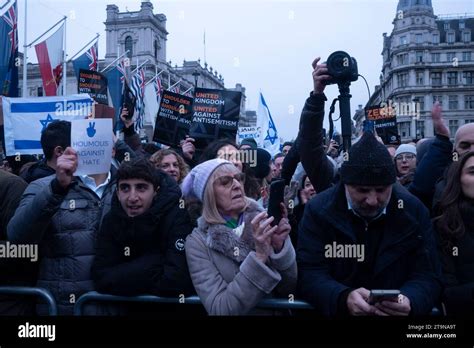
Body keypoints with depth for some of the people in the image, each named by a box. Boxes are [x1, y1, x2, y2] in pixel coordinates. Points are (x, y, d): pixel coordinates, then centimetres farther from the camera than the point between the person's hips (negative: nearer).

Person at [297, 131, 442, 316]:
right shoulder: (318, 210, -7)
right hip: (334, 311, -1)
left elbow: (428, 277, -3)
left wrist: (409, 301, -24)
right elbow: (309, 275, -11)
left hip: (395, 311, 1)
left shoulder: (414, 211, -2)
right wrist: (344, 299, -29)